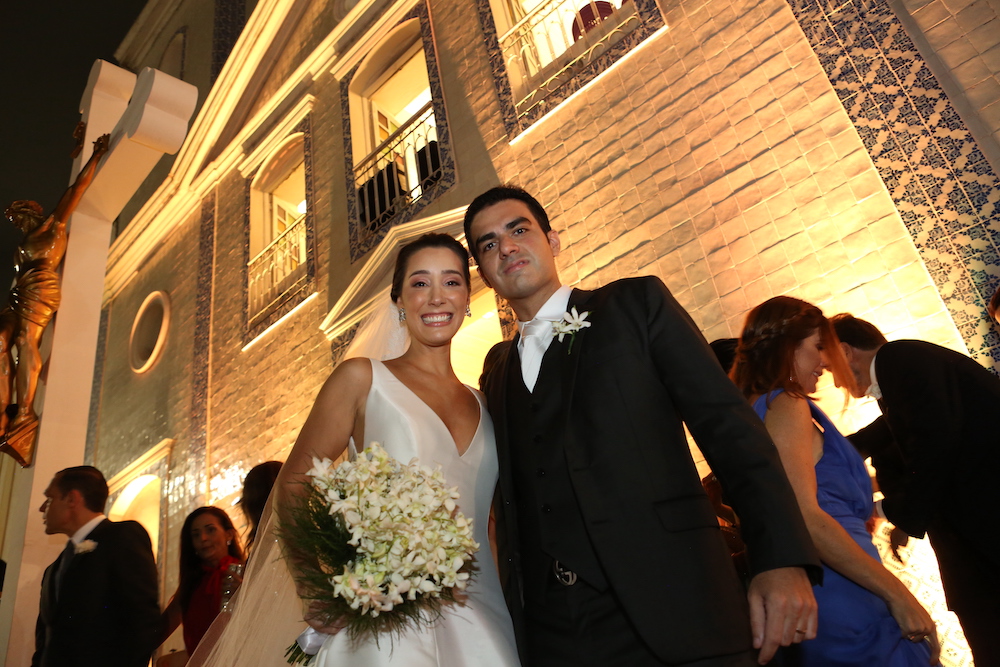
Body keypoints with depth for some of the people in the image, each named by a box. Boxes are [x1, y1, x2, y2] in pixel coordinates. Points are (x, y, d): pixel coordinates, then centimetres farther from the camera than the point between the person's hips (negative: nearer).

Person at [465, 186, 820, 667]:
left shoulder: (637, 304, 4)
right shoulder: (496, 370, 16)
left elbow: (727, 425, -5)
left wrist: (782, 560, -15)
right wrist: (511, 604, 10)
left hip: (670, 609, -3)